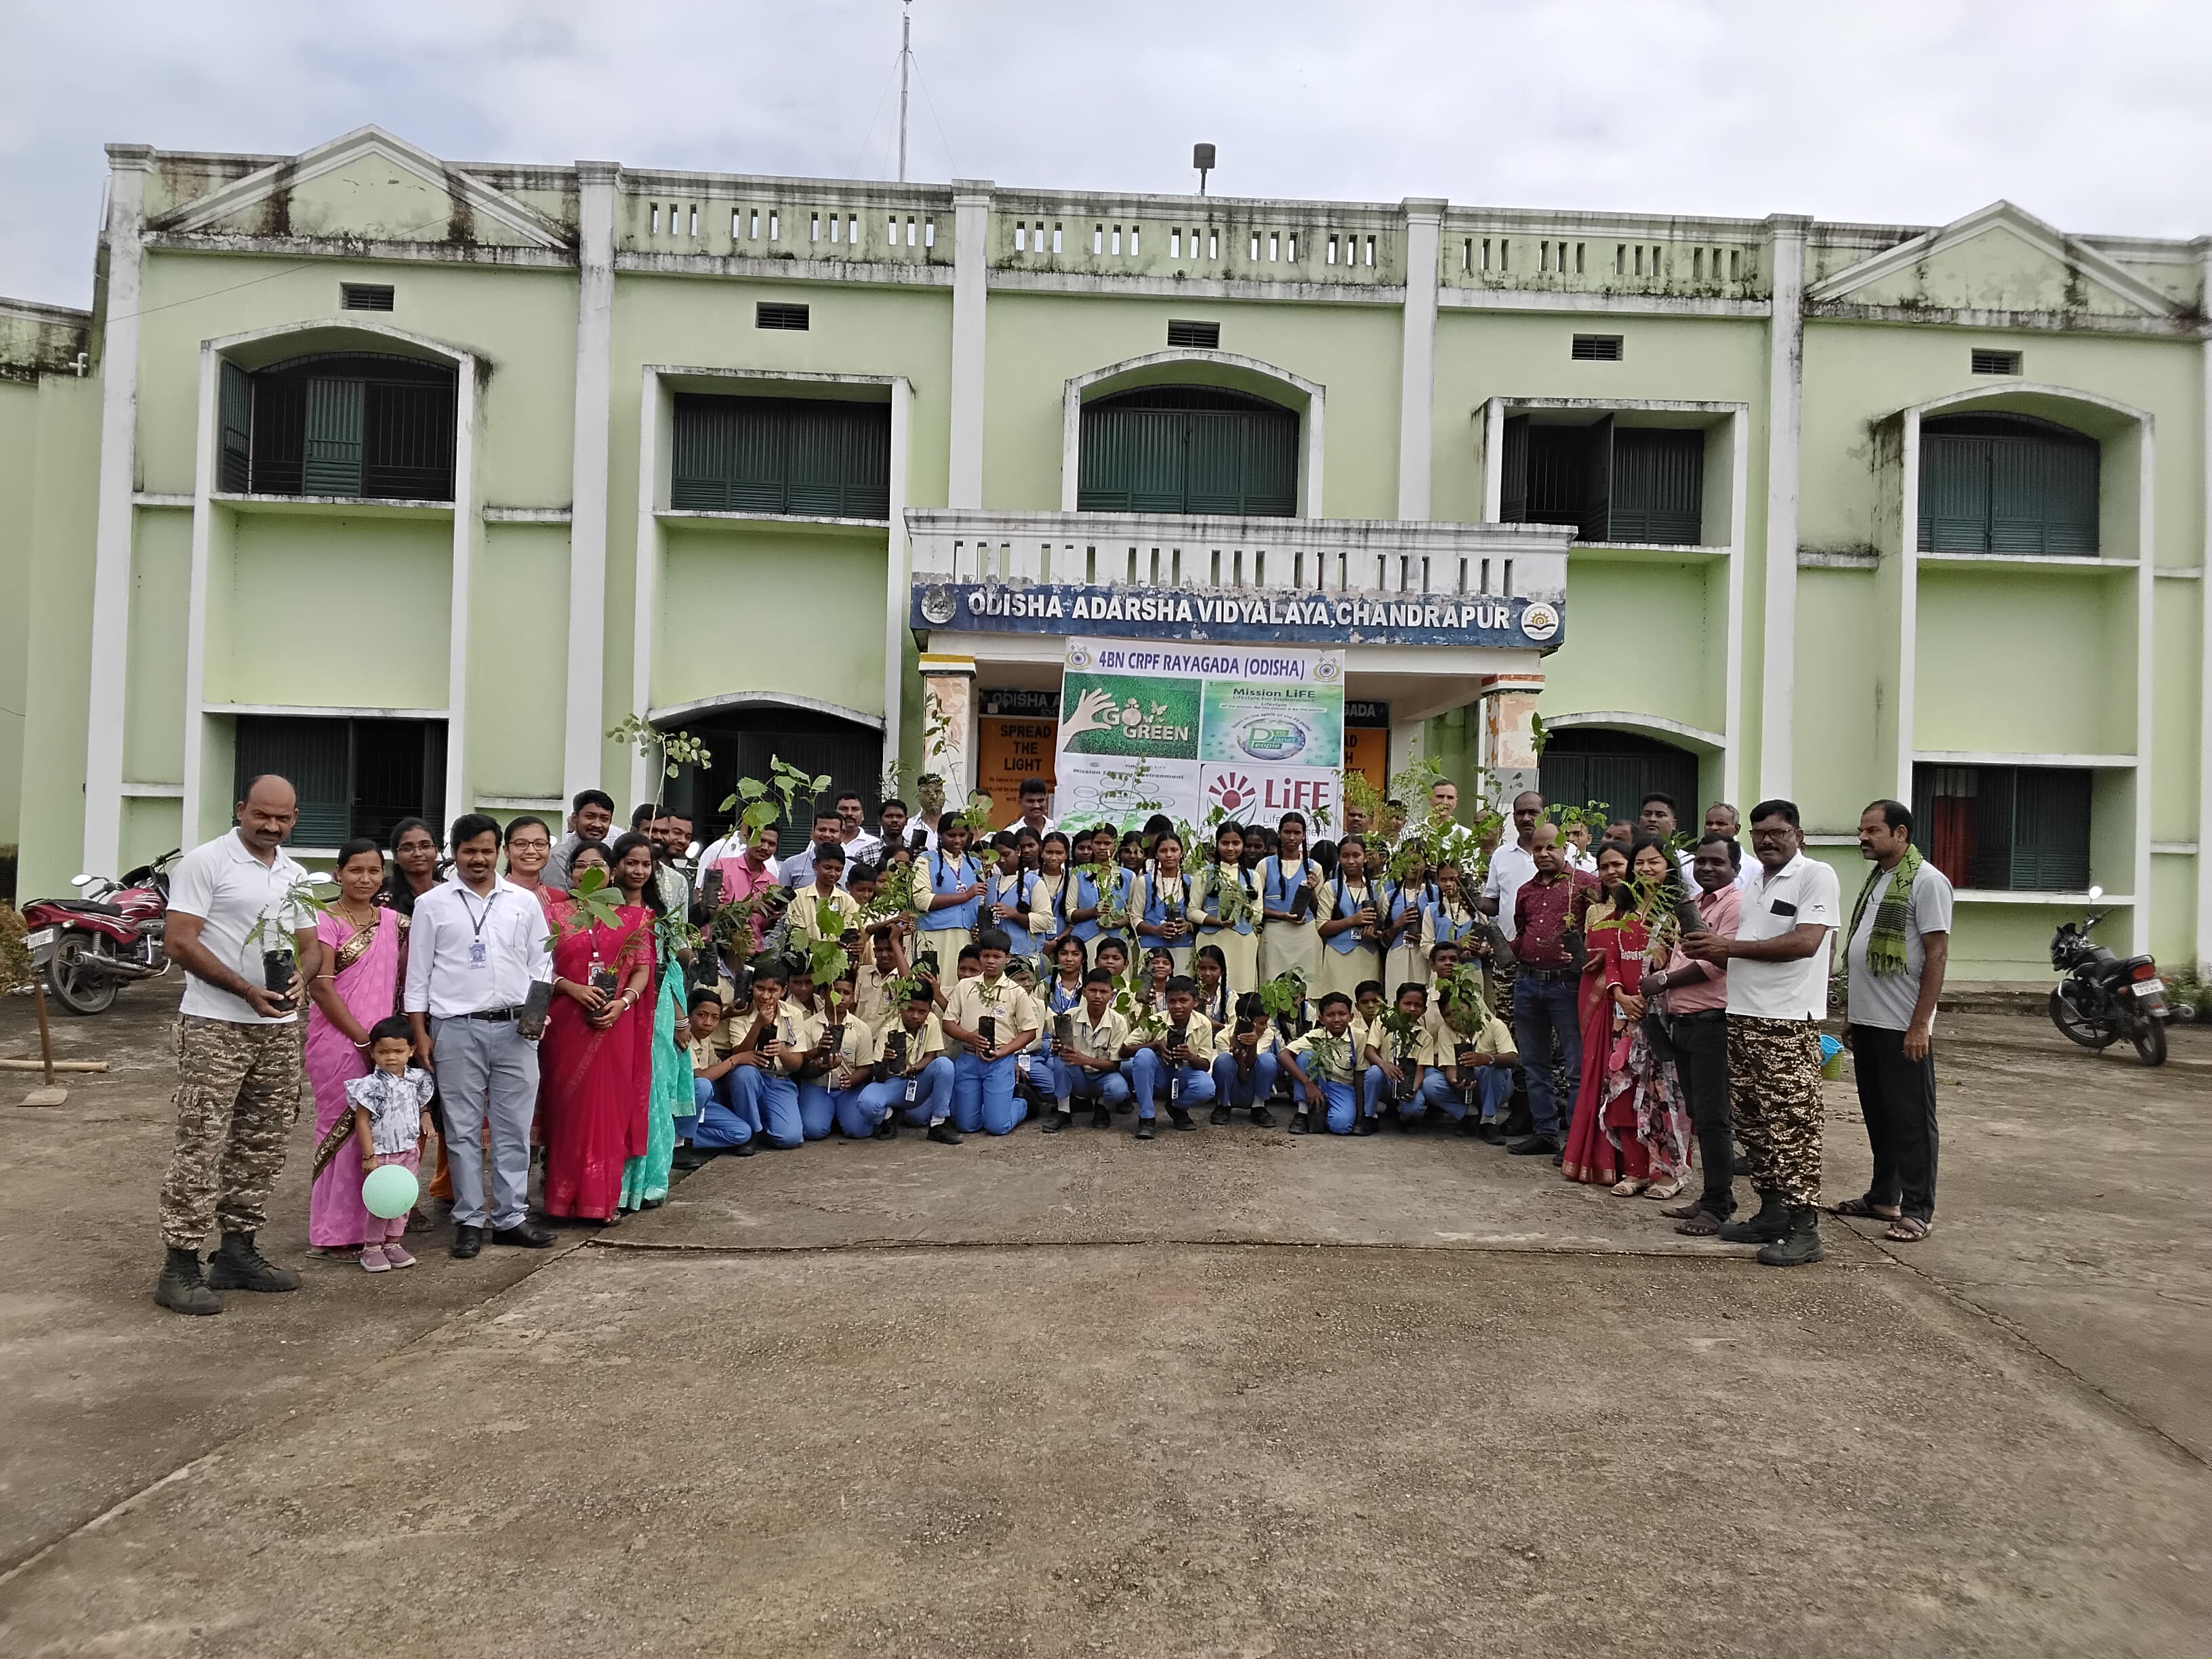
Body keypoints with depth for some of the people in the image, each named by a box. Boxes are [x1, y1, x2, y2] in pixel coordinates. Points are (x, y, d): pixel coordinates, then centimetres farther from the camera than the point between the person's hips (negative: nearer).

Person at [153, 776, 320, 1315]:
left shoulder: (296, 875, 12)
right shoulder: (205, 863, -8)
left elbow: (309, 945, 17)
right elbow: (180, 943, -13)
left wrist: (298, 980, -5)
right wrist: (247, 990, -18)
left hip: (279, 1029, 7)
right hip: (215, 1026, -7)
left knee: (261, 1147, 11)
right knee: (200, 1146, -7)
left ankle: (238, 1250, 21)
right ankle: (180, 1265, -1)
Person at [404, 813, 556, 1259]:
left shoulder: (524, 901, 10)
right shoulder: (432, 904, 5)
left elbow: (540, 963, 13)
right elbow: (418, 973, 5)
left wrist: (538, 1011, -2)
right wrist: (420, 1033, 1)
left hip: (515, 1028, 2)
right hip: (456, 1029, -2)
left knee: (515, 1127, 5)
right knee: (463, 1130, 3)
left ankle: (511, 1217, 13)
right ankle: (469, 1220, 12)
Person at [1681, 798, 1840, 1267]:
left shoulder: (1816, 875, -6)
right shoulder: (1754, 882, 19)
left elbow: (1805, 943, -18)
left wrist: (1730, 946, -15)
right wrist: (1710, 951, 2)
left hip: (1789, 1024, -8)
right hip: (1744, 1017, 8)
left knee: (1792, 1124, -7)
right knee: (1754, 1122, 13)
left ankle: (1803, 1228, -2)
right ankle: (1771, 1212, 23)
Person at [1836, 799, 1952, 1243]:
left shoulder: (1926, 881, -10)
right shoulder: (1876, 881, 15)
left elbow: (1937, 955, -15)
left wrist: (1920, 1024, -18)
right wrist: (1849, 1013, 19)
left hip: (1903, 1026, -8)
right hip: (1867, 1022, 8)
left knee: (1911, 1119, 0)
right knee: (1877, 1114, 15)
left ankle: (1918, 1210, 8)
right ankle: (1883, 1197, 26)